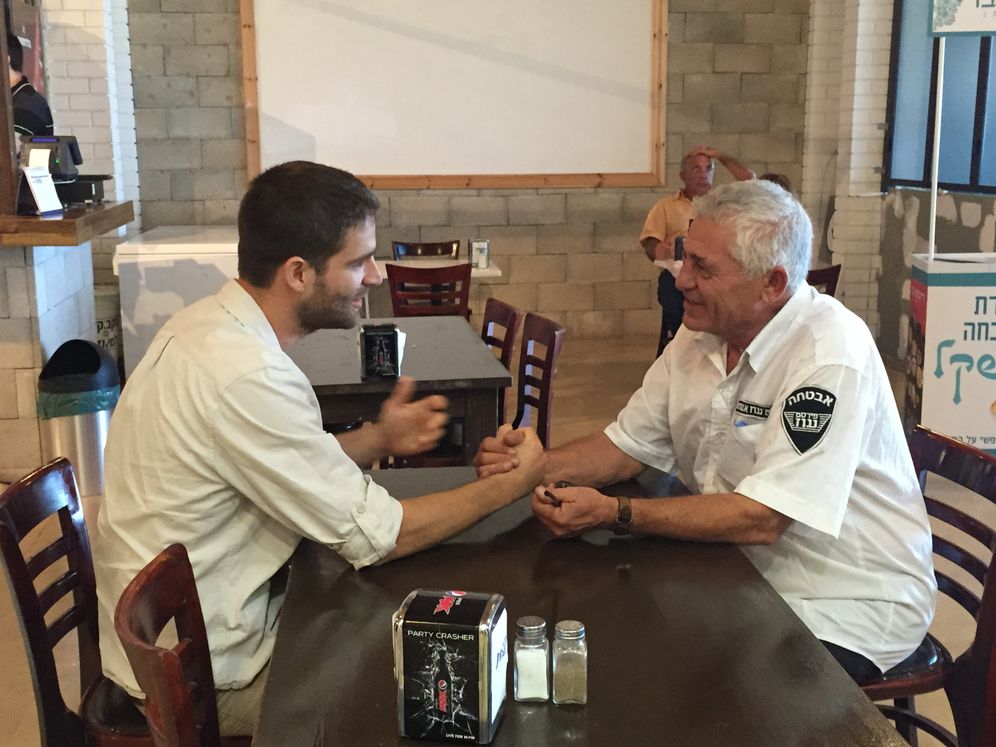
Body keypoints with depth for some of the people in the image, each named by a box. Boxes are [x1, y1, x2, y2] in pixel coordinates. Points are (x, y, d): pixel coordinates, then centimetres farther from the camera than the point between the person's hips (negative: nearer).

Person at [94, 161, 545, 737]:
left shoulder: (213, 323, -1)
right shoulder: (247, 376, -30)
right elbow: (376, 536, -23)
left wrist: (377, 441, -5)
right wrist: (511, 485, -11)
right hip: (204, 673, -8)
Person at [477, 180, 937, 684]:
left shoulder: (829, 353, -24)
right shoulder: (701, 332, 2)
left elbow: (761, 519, -29)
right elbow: (628, 446, 6)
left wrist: (614, 514, -30)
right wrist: (534, 466, -12)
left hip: (848, 609, -7)